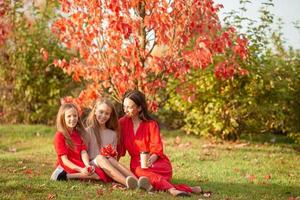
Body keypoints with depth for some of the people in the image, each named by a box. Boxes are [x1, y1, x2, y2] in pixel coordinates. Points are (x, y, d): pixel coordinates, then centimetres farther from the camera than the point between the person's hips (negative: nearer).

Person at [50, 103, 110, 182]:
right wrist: (80, 170, -28)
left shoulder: (78, 133, 15)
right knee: (99, 174, -26)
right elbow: (64, 159, -13)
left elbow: (83, 152, 1)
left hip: (80, 165, 7)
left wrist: (87, 166, -21)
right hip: (69, 166, -7)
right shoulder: (60, 135, -5)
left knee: (102, 173, -16)